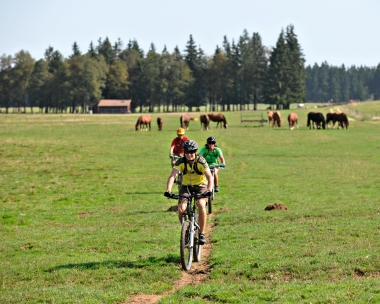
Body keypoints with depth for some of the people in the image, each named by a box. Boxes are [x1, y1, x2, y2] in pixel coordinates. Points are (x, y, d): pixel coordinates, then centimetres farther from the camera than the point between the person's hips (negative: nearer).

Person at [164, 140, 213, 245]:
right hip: (186, 186, 2)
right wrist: (168, 190, -44)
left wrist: (209, 190, -48)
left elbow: (209, 176, -29)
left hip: (200, 186, -2)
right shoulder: (181, 162, -16)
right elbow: (172, 176, -27)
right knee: (181, 209, -20)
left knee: (201, 205, -29)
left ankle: (202, 234, -18)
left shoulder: (200, 161, -20)